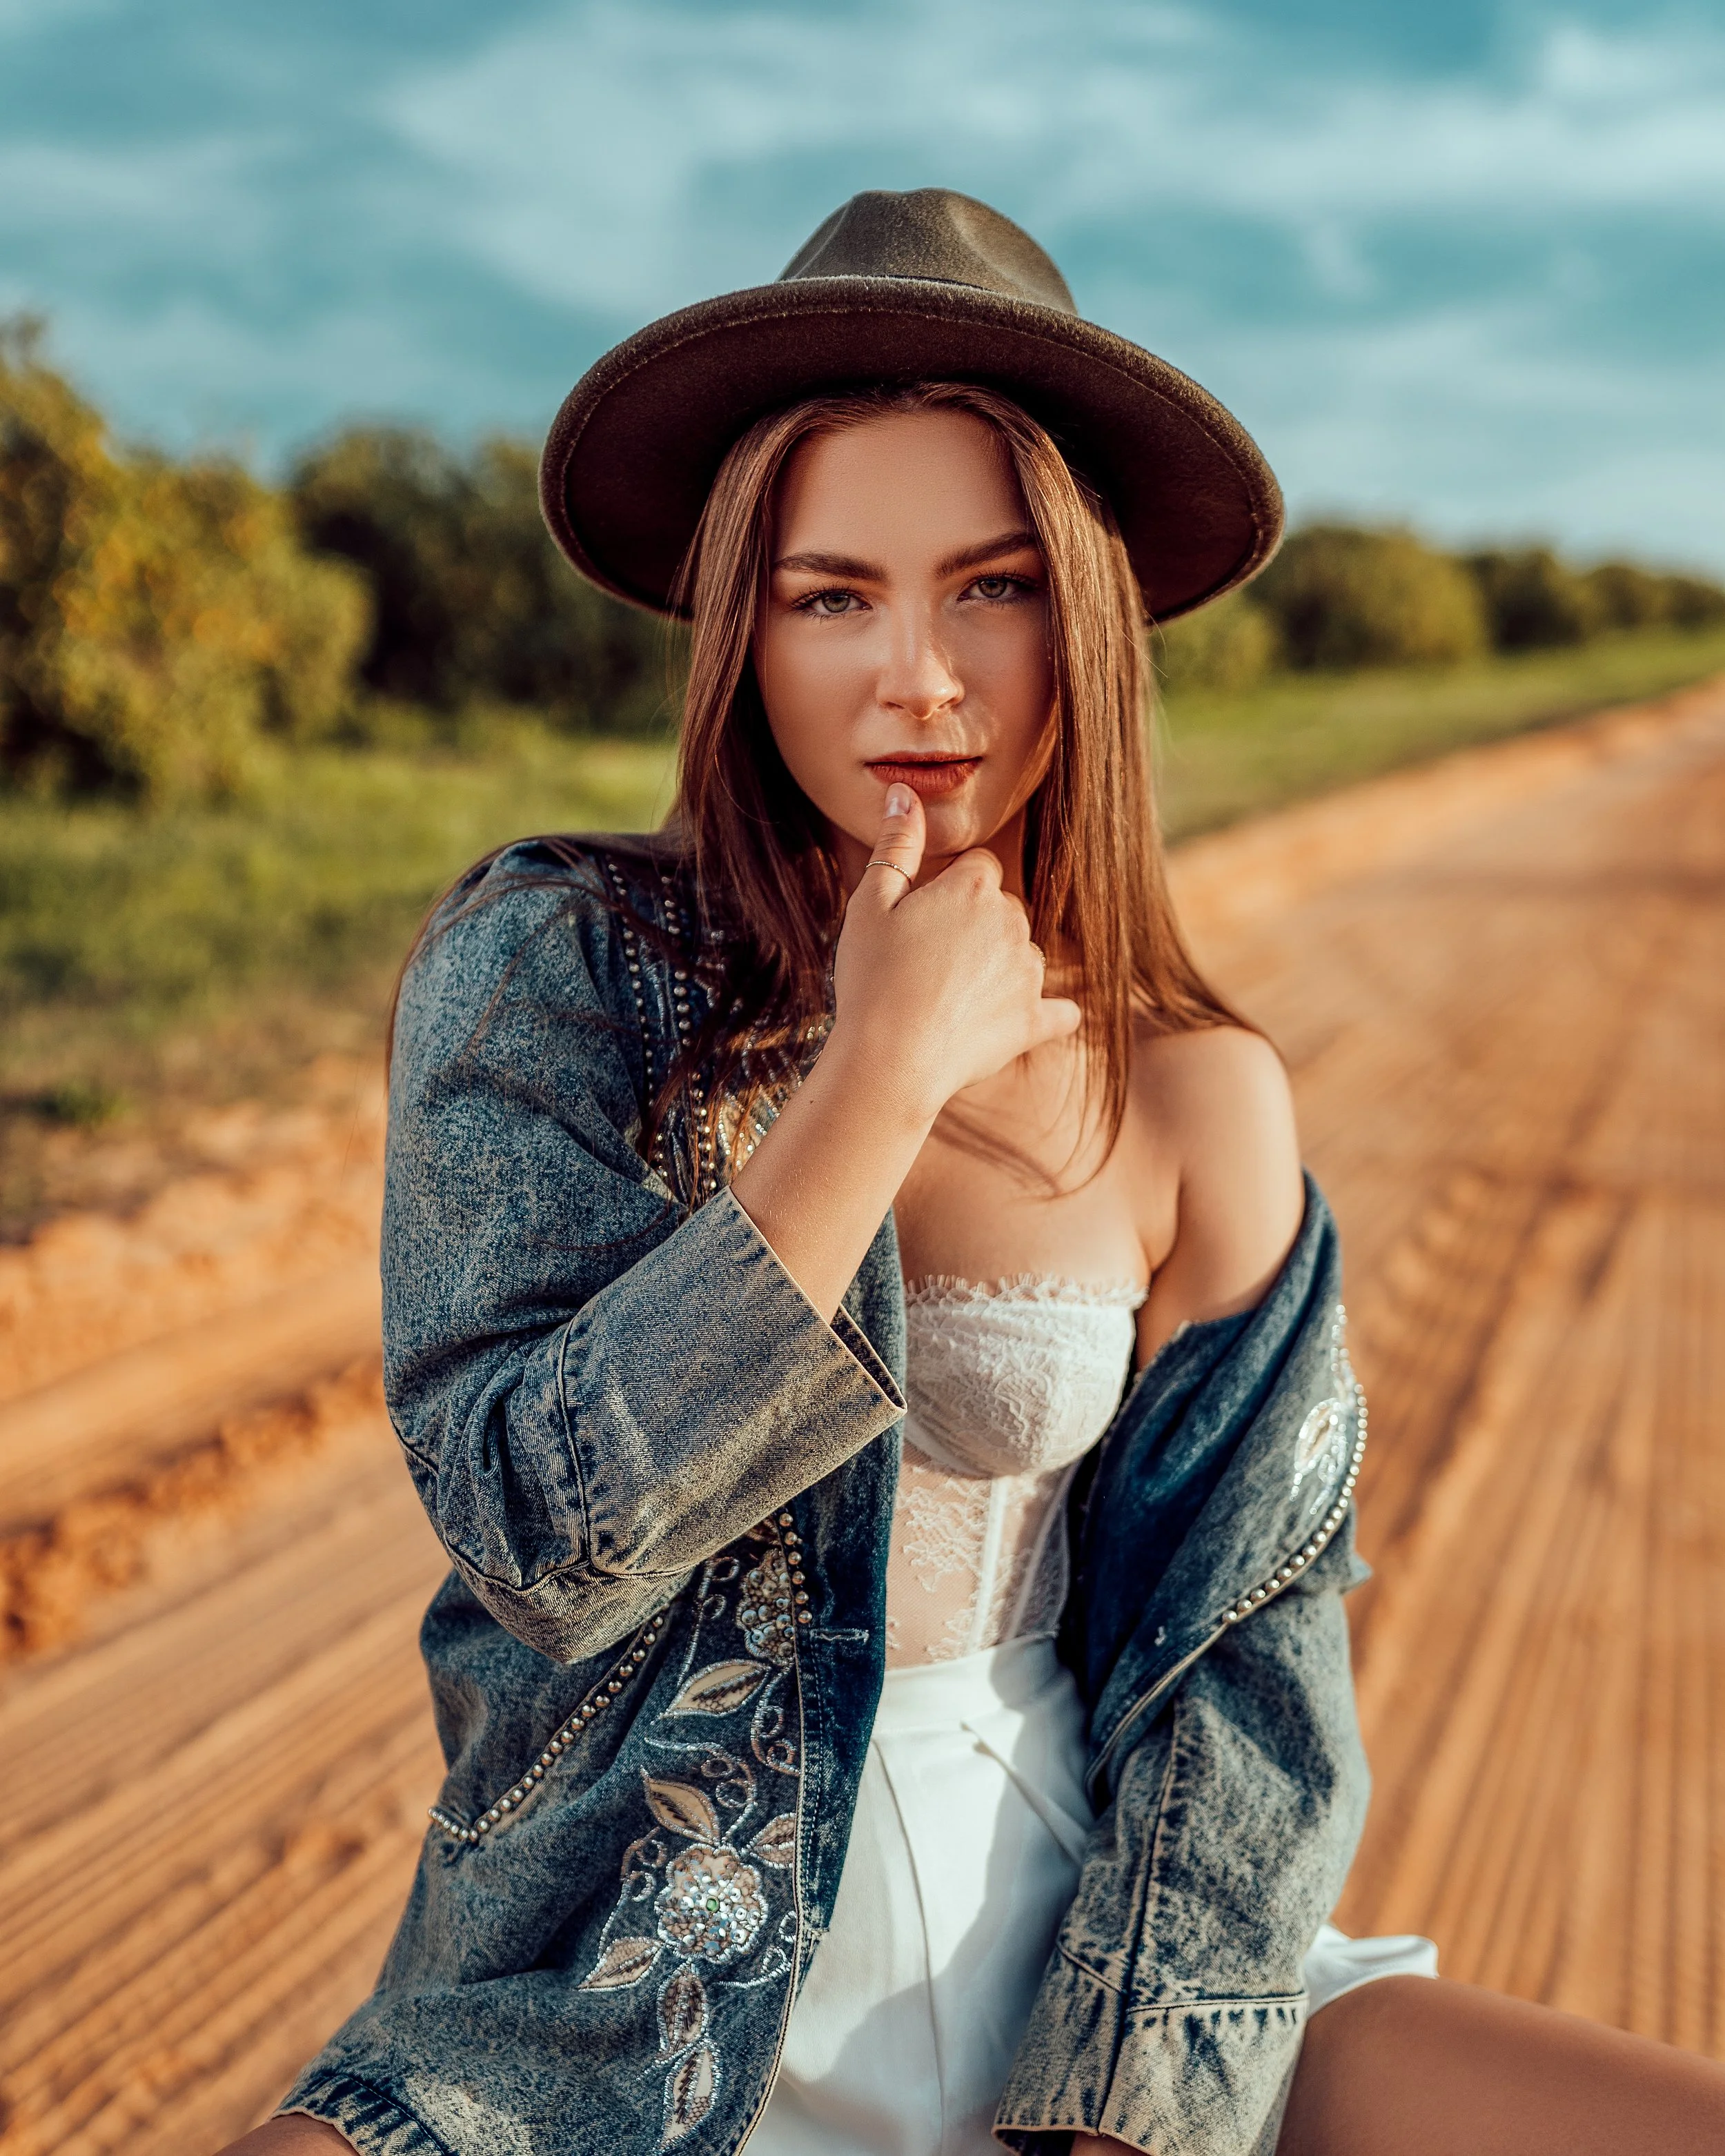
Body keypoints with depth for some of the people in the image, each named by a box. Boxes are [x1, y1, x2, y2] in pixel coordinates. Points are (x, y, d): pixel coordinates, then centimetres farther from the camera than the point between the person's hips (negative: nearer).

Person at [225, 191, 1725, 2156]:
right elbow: (540, 1528, -17)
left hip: (1076, 1947, 2)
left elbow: (1236, 1644, 1)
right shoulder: (539, 966, -8)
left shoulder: (1199, 1106, -3)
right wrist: (891, 1070, -19)